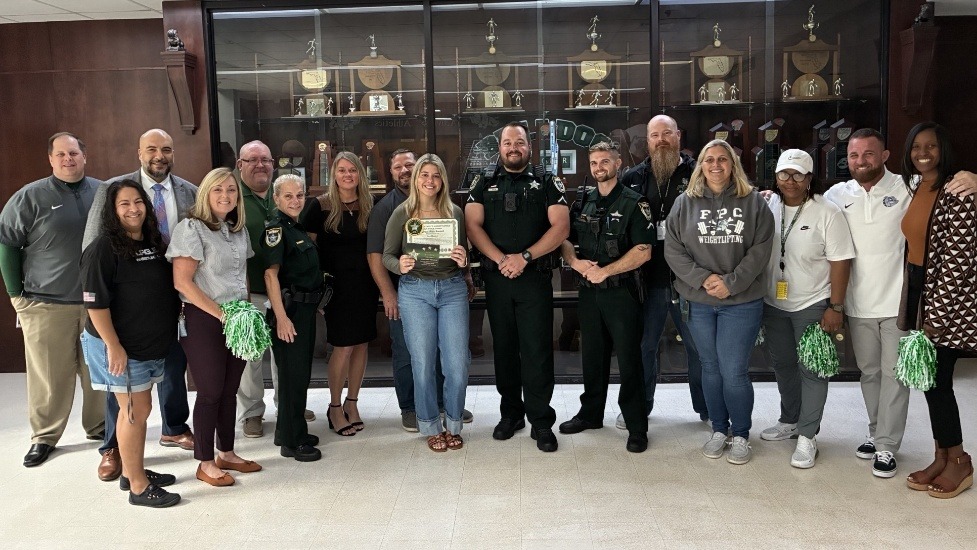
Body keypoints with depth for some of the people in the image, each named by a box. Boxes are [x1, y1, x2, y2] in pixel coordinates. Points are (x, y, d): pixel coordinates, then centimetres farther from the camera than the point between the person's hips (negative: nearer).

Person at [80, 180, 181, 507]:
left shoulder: (153, 243, 9)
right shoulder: (104, 248, -15)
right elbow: (95, 302, -19)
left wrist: (164, 333, 17)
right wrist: (113, 346, -21)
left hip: (150, 344, 8)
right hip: (119, 346, -8)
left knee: (139, 409, 15)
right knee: (134, 412, -1)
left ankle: (132, 472, 29)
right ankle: (138, 487, 10)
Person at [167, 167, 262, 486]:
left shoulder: (239, 230, 11)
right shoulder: (192, 228, -11)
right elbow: (182, 281, -16)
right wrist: (220, 313, -17)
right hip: (203, 320, -6)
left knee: (229, 390, 13)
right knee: (210, 392, 1)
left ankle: (226, 453, 26)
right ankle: (205, 463, 15)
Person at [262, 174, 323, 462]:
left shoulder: (297, 227, 14)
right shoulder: (276, 228, -12)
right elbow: (271, 274, -20)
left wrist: (313, 304, 15)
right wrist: (281, 317, -24)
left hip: (306, 308, 9)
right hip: (290, 308, -9)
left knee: (300, 371, 16)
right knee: (293, 374, -3)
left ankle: (289, 430, 28)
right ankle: (292, 441, 8)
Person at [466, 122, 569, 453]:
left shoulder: (547, 183, 6)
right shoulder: (484, 186, 12)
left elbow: (561, 227, -5)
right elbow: (473, 226, -1)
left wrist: (524, 257, -15)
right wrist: (501, 260, -15)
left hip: (535, 278, -2)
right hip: (496, 278, 3)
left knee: (537, 349, -4)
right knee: (504, 347, 10)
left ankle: (541, 422, 5)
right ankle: (510, 412, 22)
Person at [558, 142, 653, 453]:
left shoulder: (633, 203, -5)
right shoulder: (583, 203, 11)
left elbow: (643, 251, -13)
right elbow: (564, 240, 12)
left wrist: (605, 271, -17)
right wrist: (576, 262, -9)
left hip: (622, 291, -5)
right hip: (589, 291, 5)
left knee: (629, 360, -1)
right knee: (592, 355, 15)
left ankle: (637, 427, 10)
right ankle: (591, 414, 30)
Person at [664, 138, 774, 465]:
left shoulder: (753, 202, 2)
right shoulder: (685, 203, 5)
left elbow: (761, 248, -4)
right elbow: (673, 250, -1)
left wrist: (731, 282, -14)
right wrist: (703, 279, -13)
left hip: (742, 302, -2)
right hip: (699, 303, 2)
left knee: (734, 373, -3)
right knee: (711, 369, 12)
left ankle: (740, 435, 18)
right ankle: (718, 429, 28)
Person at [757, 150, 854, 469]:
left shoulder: (827, 213, -13)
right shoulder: (767, 207, 1)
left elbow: (840, 261, -13)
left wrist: (835, 307, -15)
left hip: (813, 305, -5)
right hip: (773, 304, 5)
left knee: (811, 369, 2)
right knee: (782, 364, 17)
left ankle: (807, 436, 11)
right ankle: (789, 421, 35)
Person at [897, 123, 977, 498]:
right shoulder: (912, 188, 10)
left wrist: (936, 314, -19)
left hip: (945, 301, -7)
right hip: (917, 290, 7)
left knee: (937, 381, -1)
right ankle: (942, 457, 23)